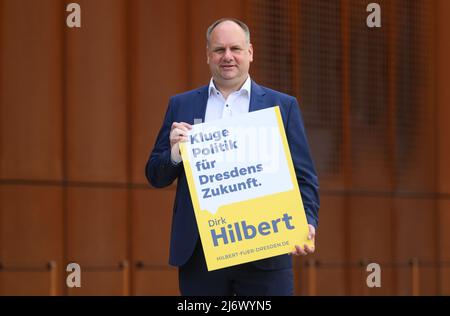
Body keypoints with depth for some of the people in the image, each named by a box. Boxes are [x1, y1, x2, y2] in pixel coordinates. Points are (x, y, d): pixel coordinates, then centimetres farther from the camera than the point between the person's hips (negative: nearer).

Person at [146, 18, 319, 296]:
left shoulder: (283, 106, 8)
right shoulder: (182, 105, 12)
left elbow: (304, 178, 5)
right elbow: (156, 176, 12)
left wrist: (306, 225, -13)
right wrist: (175, 154, -10)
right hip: (199, 250, 1)